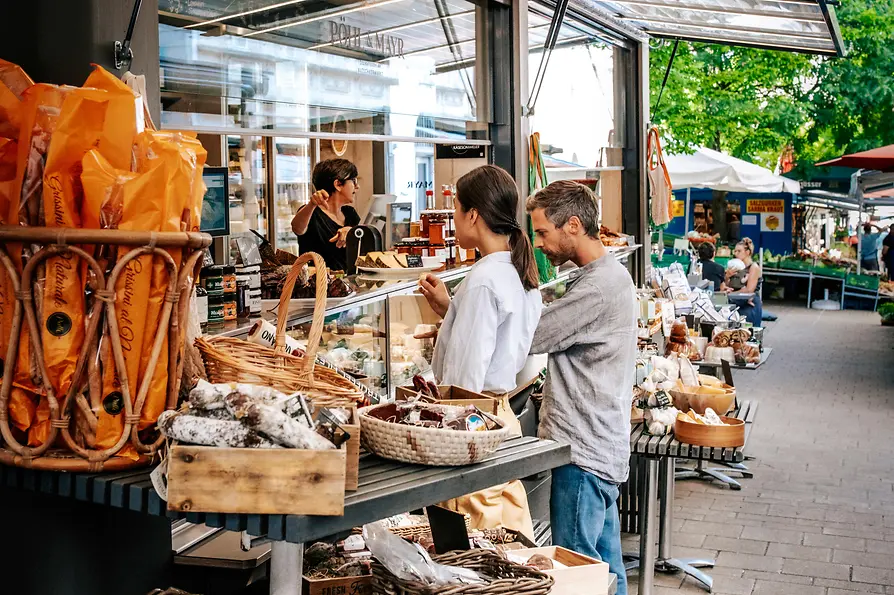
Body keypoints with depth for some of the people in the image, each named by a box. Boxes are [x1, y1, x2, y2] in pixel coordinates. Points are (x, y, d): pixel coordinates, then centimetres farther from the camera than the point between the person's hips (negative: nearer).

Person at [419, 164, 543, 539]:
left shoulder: (483, 280, -18)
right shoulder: (520, 274, 9)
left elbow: (464, 378, -18)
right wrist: (450, 309, 15)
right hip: (502, 413, 9)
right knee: (511, 531, 16)